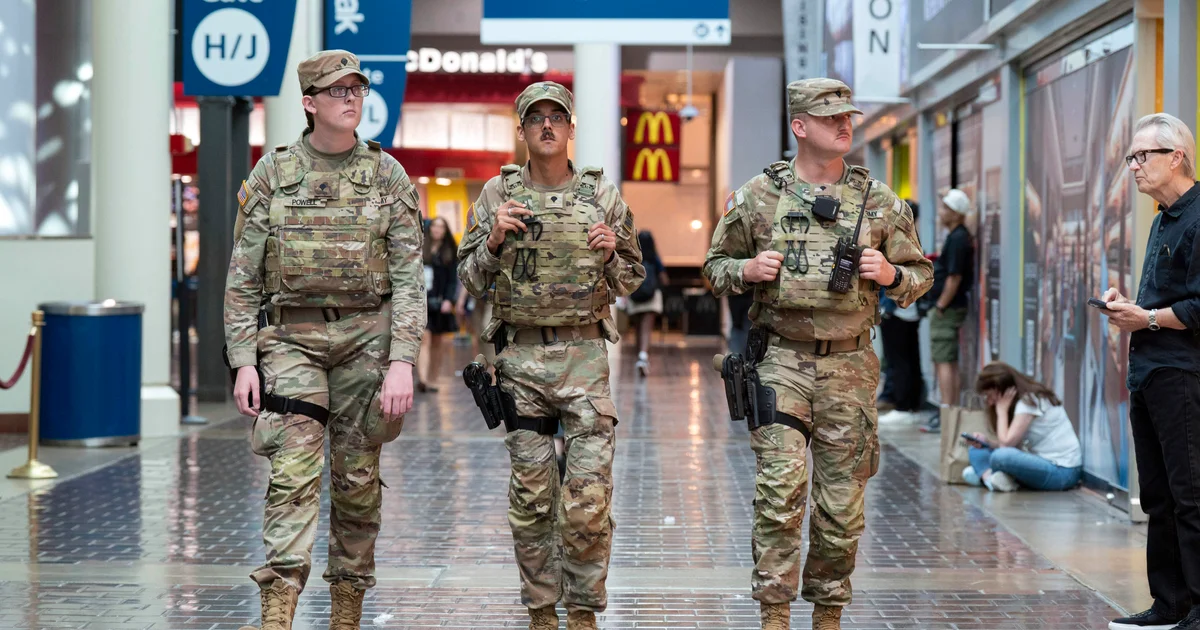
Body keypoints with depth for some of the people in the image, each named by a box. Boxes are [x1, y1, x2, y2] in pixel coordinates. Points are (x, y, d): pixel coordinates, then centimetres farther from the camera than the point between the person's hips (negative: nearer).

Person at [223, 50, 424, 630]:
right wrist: (243, 361, -4)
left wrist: (402, 361, -11)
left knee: (357, 478, 6)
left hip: (366, 336, 1)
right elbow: (243, 276, 4)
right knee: (293, 469, -14)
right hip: (290, 336, -1)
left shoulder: (387, 175, 3)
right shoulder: (272, 172, 3)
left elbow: (408, 277, -1)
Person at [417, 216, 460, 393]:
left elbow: (453, 278, 4)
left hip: (440, 303, 2)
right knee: (424, 339, -13)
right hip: (422, 300, -2)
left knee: (437, 343, 7)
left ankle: (433, 380, 14)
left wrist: (449, 300, -8)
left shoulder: (451, 252, 6)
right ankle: (422, 379, -24)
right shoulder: (420, 248, 4)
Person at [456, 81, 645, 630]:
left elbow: (631, 280, 11)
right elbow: (470, 279, 8)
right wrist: (494, 240, -10)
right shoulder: (498, 195, 5)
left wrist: (610, 254, -9)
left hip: (584, 354, 0)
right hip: (521, 356, 1)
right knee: (531, 494, 5)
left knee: (589, 497, -5)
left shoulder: (602, 194, 5)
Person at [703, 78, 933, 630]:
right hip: (781, 361, -2)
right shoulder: (758, 197, 3)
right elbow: (716, 266, 13)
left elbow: (920, 274, 14)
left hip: (849, 365, 2)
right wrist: (747, 269, -9)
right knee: (780, 491, -12)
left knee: (842, 503, 6)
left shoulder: (879, 201, 7)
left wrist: (891, 275, -8)